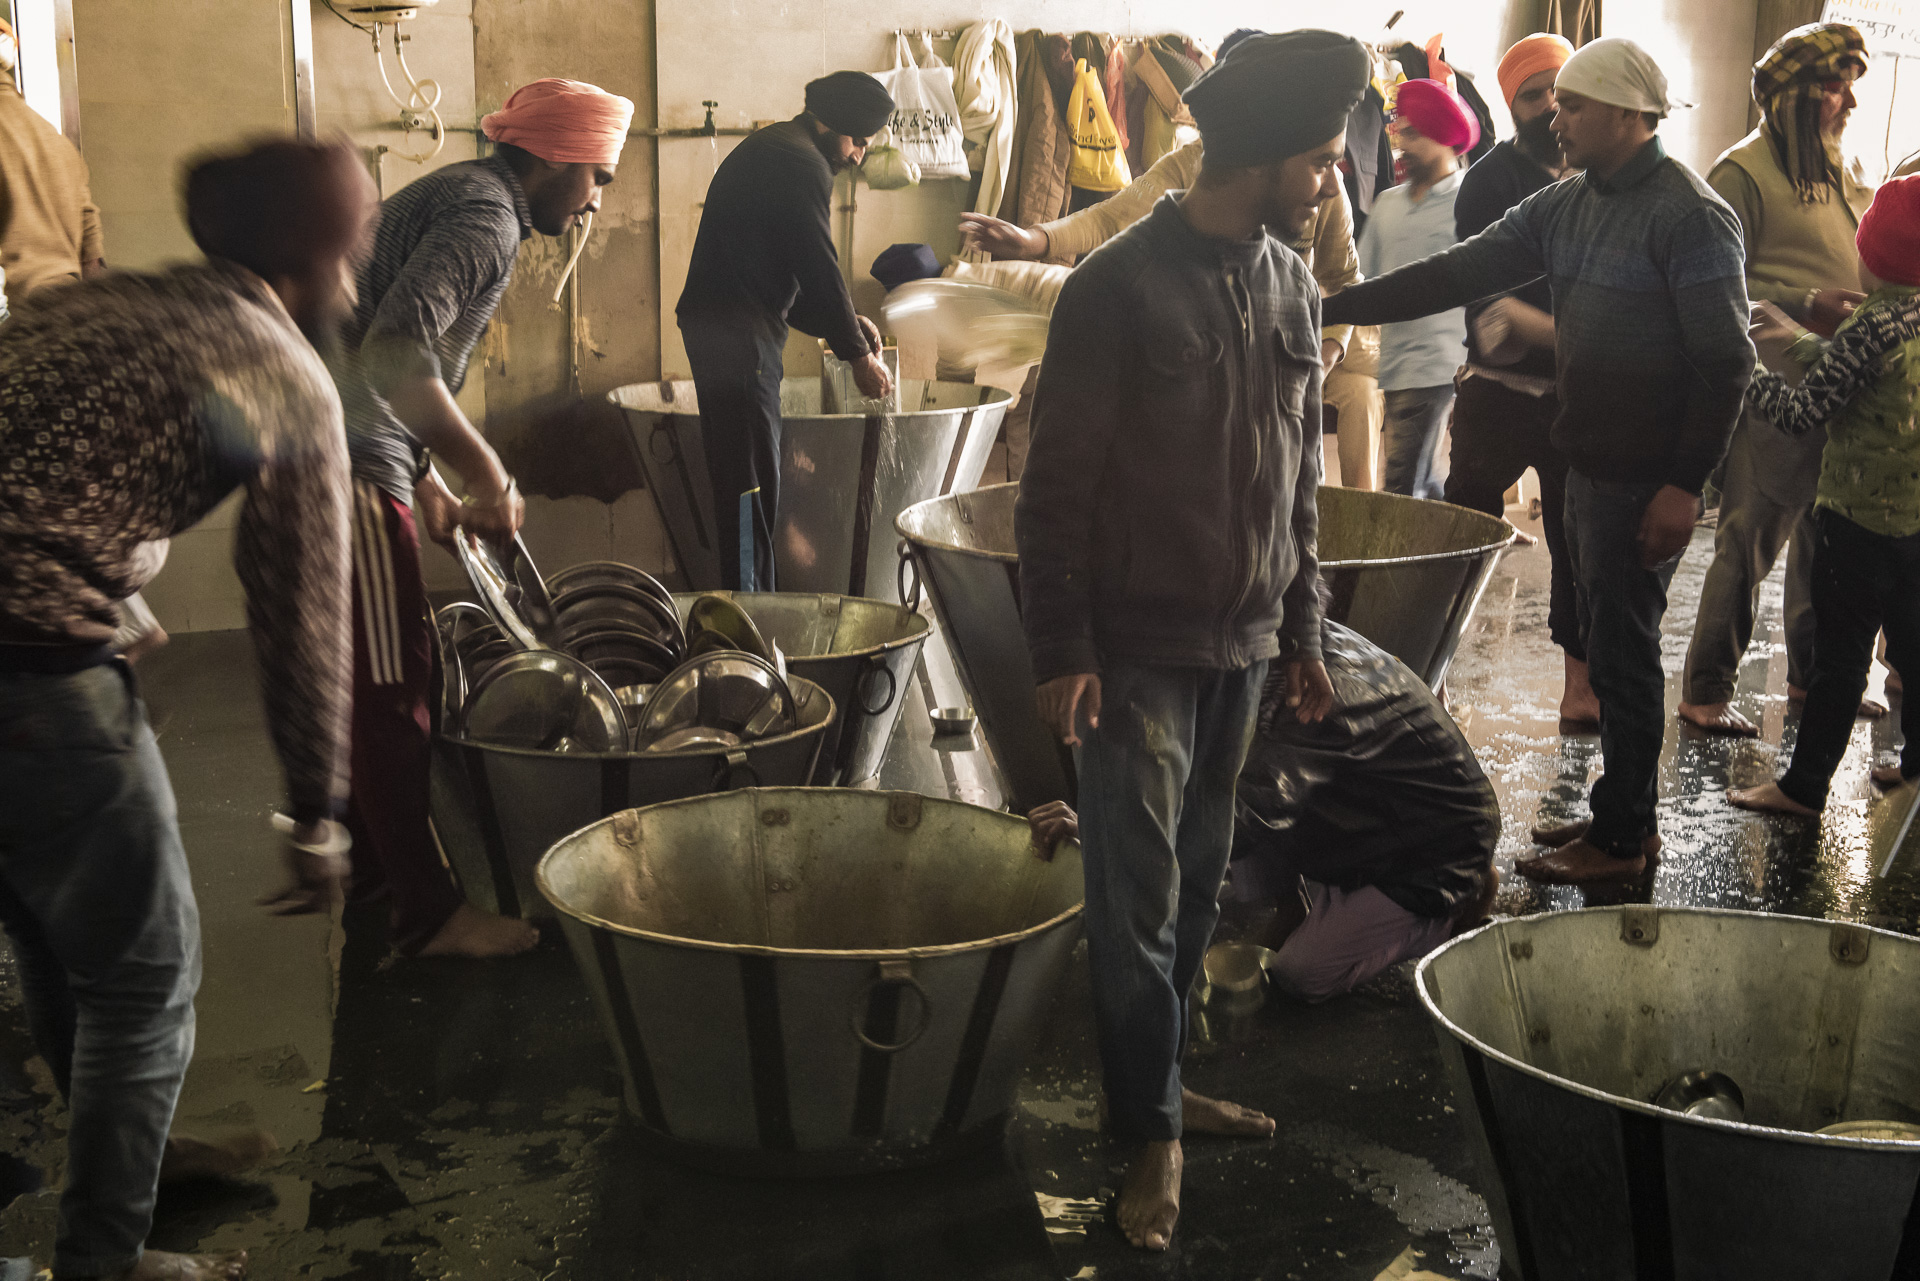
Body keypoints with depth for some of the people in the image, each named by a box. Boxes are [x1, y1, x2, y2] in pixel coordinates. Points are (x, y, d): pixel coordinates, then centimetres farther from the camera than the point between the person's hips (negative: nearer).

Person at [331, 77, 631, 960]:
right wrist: (486, 474, -23)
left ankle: (365, 864, 33)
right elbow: (395, 353, -29)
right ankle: (427, 914, 2)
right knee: (390, 686, -5)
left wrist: (426, 481, 21)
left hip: (331, 454, 11)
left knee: (368, 676, 20)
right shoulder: (483, 215, -14)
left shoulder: (451, 197, 20)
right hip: (352, 465, -11)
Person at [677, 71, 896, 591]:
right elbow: (818, 269, -13)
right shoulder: (802, 164, -11)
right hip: (739, 334, -11)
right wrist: (859, 354, -3)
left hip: (714, 326, 11)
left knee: (739, 476, 14)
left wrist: (846, 323, 19)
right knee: (751, 479, -8)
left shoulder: (766, 150, 22)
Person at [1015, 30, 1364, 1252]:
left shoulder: (1292, 286, 7)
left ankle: (1160, 1072, 29)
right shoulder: (1121, 286, -13)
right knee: (1140, 891, -2)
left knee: (1198, 877, 14)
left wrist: (1303, 628, 14)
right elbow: (1057, 483, -10)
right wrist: (1061, 648, -13)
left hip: (1243, 642, 6)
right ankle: (1153, 1131, 8)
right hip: (1139, 646, -6)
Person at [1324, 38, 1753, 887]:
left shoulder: (1688, 216, -14)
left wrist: (1685, 485, -20)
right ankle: (1622, 811, 28)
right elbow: (1458, 275, 9)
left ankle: (1623, 839, 11)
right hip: (1589, 464, 8)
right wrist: (1332, 307, 3)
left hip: (1645, 479, -8)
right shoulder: (1567, 205, 10)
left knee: (1622, 654, 0)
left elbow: (1726, 362, -16)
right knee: (1606, 646, 15)